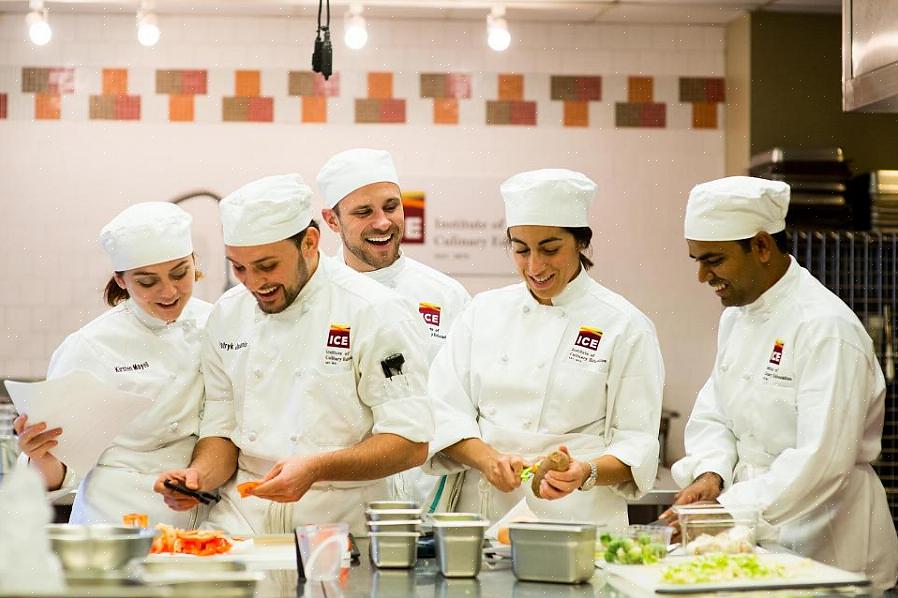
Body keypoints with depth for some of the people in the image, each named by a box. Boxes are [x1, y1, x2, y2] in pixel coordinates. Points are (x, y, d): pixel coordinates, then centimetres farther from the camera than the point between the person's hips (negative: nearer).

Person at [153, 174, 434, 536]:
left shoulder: (376, 312, -8)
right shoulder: (228, 314, 10)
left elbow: (411, 444, -10)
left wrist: (316, 468, -23)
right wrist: (200, 476, -6)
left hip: (338, 520, -3)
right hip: (242, 517, 3)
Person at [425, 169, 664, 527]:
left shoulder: (625, 326, 2)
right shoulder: (483, 312, 12)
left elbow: (637, 442, 1)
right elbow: (445, 410, 7)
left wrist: (586, 472, -18)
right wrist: (487, 458, -10)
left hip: (578, 521, -3)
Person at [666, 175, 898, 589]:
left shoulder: (826, 327, -20)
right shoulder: (736, 316, 9)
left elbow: (821, 461, -27)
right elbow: (713, 416, 11)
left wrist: (730, 510, -29)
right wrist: (710, 474, -9)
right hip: (760, 540, 8)